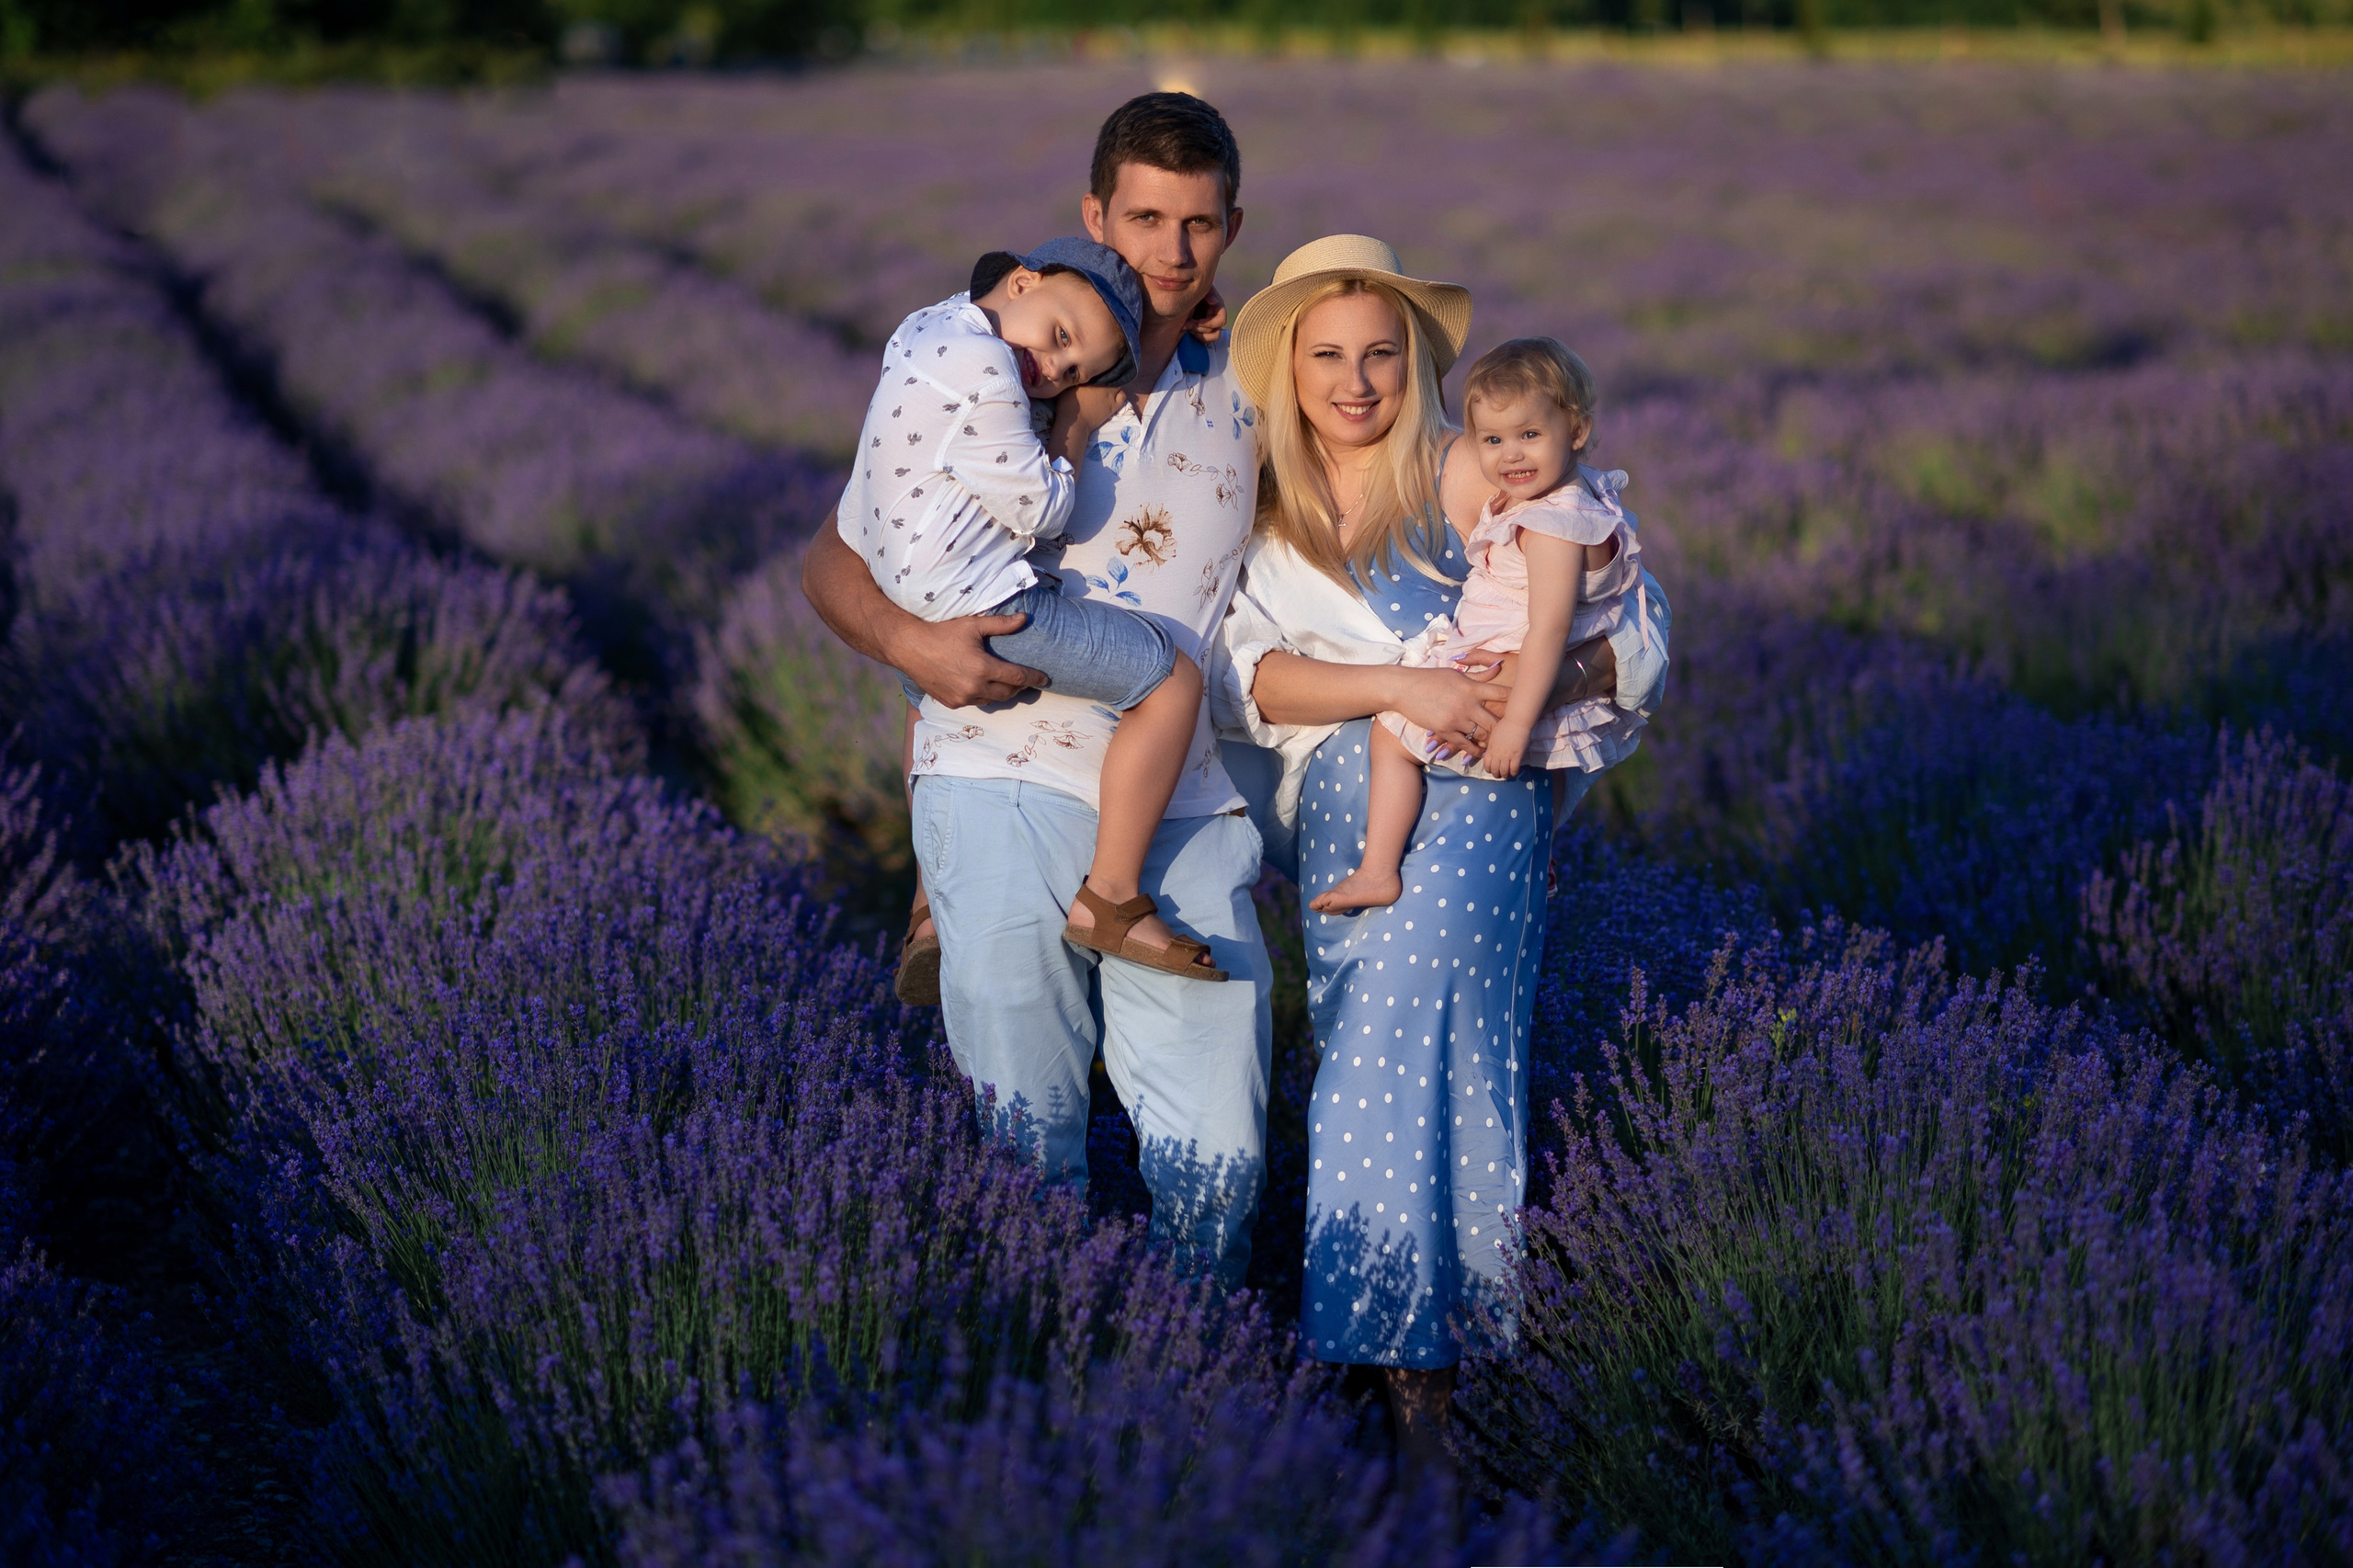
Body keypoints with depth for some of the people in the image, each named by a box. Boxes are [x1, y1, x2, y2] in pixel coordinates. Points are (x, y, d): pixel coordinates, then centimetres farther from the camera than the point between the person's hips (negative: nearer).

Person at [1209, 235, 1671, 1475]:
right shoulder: (1257, 511, 16)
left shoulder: (1467, 478, 7)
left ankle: (1415, 1369, -23)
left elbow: (1637, 629, 6)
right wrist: (1401, 686, -13)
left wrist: (1551, 678, -16)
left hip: (1474, 788, -3)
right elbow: (1240, 676, 0)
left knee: (1408, 1004, -22)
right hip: (1338, 804, 3)